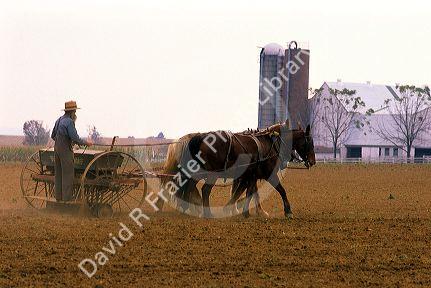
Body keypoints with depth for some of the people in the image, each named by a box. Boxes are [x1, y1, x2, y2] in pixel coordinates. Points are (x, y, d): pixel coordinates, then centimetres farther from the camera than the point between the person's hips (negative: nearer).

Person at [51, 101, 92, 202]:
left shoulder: (59, 120, 11)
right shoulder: (69, 122, -17)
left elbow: (53, 136, 20)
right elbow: (76, 139, -19)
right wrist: (86, 143, -4)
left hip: (57, 148, 9)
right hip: (66, 151, -9)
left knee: (59, 174, 12)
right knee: (68, 174, -4)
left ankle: (58, 196, 16)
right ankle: (67, 198, -4)